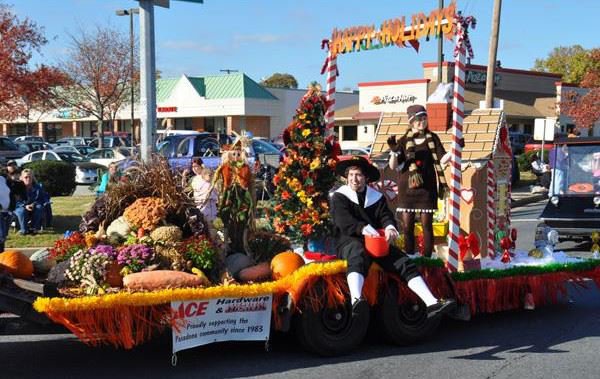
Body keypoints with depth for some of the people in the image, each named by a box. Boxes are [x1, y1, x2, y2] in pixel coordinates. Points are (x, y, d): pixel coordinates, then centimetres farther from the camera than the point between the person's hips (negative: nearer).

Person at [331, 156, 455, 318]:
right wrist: (363, 229, -30)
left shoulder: (377, 197, 20)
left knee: (404, 262, -16)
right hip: (350, 240, -5)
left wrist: (390, 227, -22)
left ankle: (432, 303, -25)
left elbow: (386, 216, 5)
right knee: (358, 257, -40)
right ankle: (356, 300, -67)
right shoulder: (339, 197, 7)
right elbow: (344, 221, -10)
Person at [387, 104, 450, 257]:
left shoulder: (432, 138, 7)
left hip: (427, 187, 0)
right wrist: (393, 151, -17)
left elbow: (442, 159, -1)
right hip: (407, 187, 0)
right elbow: (393, 166, 0)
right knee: (407, 225, 0)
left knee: (427, 224, 0)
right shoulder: (404, 140, 4)